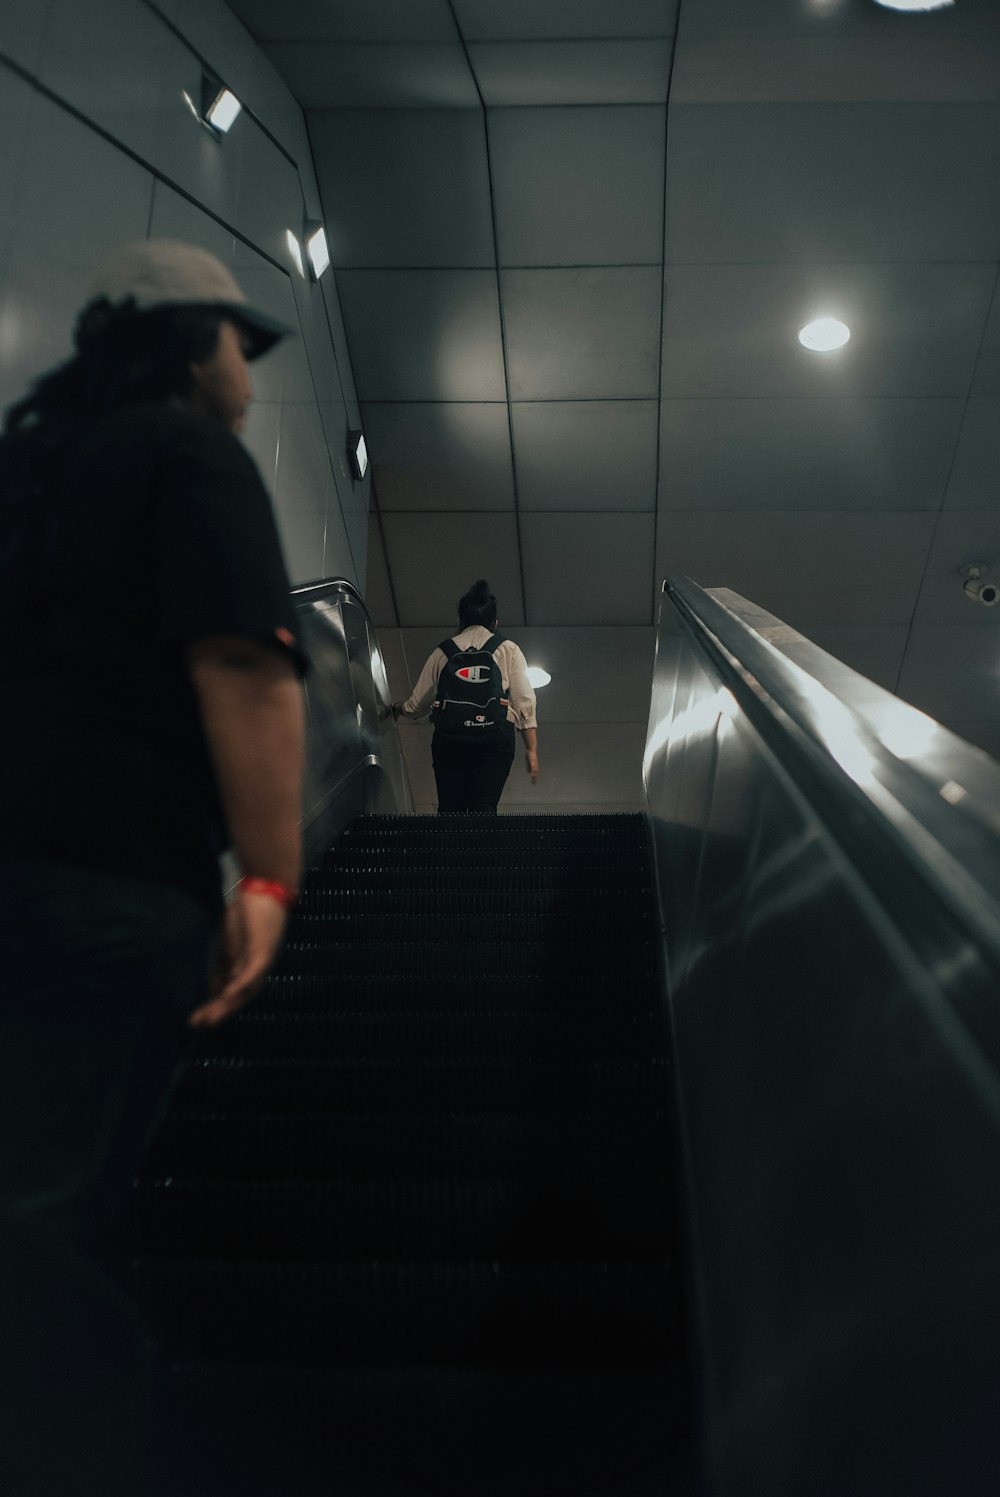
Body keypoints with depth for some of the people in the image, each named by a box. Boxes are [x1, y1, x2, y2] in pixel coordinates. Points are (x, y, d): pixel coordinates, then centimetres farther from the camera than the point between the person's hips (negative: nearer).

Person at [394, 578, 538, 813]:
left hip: (449, 734, 1)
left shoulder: (443, 651, 18)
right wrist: (532, 749, 7)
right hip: (498, 732, -1)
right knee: (484, 808, -8)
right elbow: (524, 702, 6)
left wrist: (397, 708, 41)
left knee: (450, 809, 0)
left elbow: (417, 706, 19)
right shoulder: (508, 649, 16)